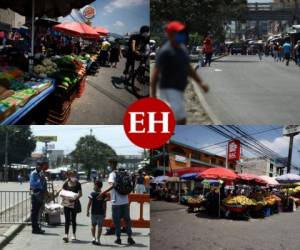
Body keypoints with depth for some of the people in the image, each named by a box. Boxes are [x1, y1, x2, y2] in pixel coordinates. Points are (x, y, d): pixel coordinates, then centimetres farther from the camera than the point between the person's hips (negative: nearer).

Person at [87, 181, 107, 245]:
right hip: (101, 213, 0)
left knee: (93, 225, 15)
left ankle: (94, 237, 6)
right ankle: (98, 239, 3)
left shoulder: (92, 194, -8)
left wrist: (87, 211, -1)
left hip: (93, 213, 0)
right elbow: (104, 205, -2)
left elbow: (89, 203, -9)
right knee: (99, 226, 4)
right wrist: (104, 213, 5)